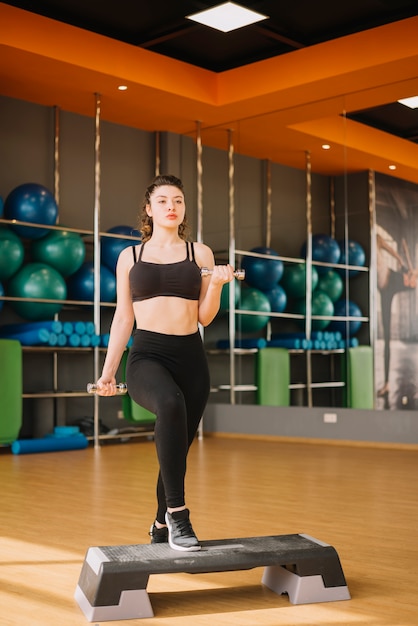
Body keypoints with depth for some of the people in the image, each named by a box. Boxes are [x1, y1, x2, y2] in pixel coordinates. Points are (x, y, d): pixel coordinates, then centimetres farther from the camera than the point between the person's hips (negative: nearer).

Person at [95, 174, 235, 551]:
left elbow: (204, 317, 5)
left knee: (177, 447, 7)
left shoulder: (200, 253, 10)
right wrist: (108, 371, 7)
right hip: (146, 356, -2)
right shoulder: (130, 257, 11)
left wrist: (216, 284, -12)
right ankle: (177, 512, -30)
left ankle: (162, 528, 30)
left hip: (190, 356, 2)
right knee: (171, 404, -36)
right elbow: (123, 318, 11)